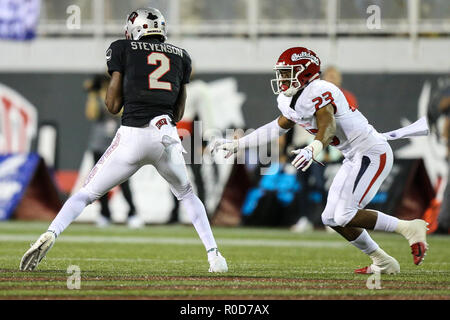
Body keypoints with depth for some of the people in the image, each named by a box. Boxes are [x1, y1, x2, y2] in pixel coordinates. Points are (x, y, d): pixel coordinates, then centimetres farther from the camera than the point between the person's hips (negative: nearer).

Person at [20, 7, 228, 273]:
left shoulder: (123, 49, 10)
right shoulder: (181, 56, 18)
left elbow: (113, 106, 9)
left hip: (132, 135, -2)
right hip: (167, 135, 2)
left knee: (87, 193, 9)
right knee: (186, 194, 27)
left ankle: (51, 234, -14)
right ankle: (214, 255, 15)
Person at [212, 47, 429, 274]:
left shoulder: (318, 92, -20)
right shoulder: (290, 101, 10)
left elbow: (328, 125, -36)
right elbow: (277, 128, 24)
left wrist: (313, 150, -56)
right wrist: (236, 144, 26)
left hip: (373, 153, -10)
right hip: (354, 158, 10)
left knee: (345, 216, -17)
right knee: (331, 218, 8)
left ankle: (409, 228, -6)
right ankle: (383, 263, 16)